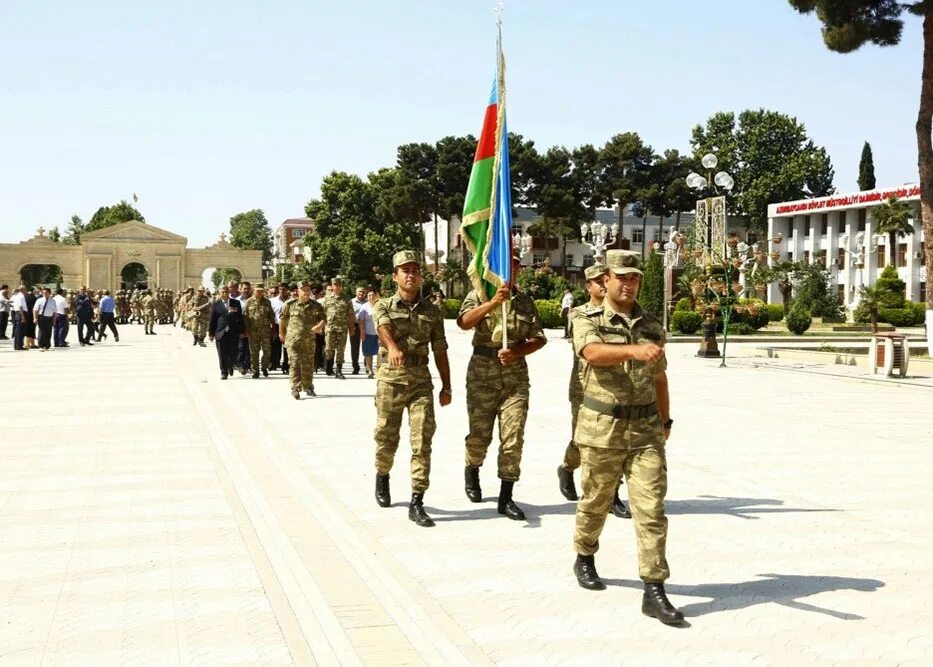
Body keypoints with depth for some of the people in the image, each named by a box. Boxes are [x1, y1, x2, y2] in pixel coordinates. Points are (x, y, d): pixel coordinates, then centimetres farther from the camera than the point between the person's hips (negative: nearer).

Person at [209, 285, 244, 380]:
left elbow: (240, 318, 7)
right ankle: (224, 372, 11)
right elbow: (212, 319, 4)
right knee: (222, 355, 1)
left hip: (234, 333, 1)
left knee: (233, 354, 5)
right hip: (221, 333, -1)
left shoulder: (236, 303, 6)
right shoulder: (216, 304, 3)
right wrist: (211, 333, 1)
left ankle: (230, 366, 33)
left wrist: (241, 331, 3)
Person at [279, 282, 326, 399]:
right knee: (295, 363, -10)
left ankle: (308, 387, 24)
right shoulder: (290, 304, -1)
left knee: (308, 364, 10)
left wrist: (320, 325, -18)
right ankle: (295, 388, -10)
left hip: (309, 340, 2)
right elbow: (283, 318, 11)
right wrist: (281, 332, 19)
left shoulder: (316, 306, 4)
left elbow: (322, 318, 5)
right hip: (293, 339, -2)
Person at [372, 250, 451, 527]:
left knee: (423, 440, -9)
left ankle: (417, 504, -7)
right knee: (387, 438, 10)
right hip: (390, 379, -1)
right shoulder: (383, 306, 0)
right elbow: (384, 328, -23)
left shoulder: (432, 312, 8)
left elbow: (440, 351, 11)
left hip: (421, 381, 1)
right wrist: (393, 347, -45)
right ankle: (382, 477, 41)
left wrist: (446, 386, 7)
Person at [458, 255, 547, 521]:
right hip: (482, 373, -2)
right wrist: (493, 302, -27)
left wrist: (516, 352, -11)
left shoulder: (525, 301, 10)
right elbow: (464, 322, -17)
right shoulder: (479, 295, 2)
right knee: (480, 434, 8)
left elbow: (539, 338, 7)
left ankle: (506, 498, 5)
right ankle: (472, 471, 40)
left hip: (516, 375, 2)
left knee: (513, 438, -3)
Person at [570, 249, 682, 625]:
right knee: (596, 502, 14)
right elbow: (594, 353, -28)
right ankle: (585, 559, 41)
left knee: (651, 508, -6)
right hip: (602, 430, -2)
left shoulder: (652, 327, 9)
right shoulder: (588, 323, -4)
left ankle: (654, 591, -5)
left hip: (646, 430, 3)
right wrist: (634, 350, -44)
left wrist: (665, 422, 19)